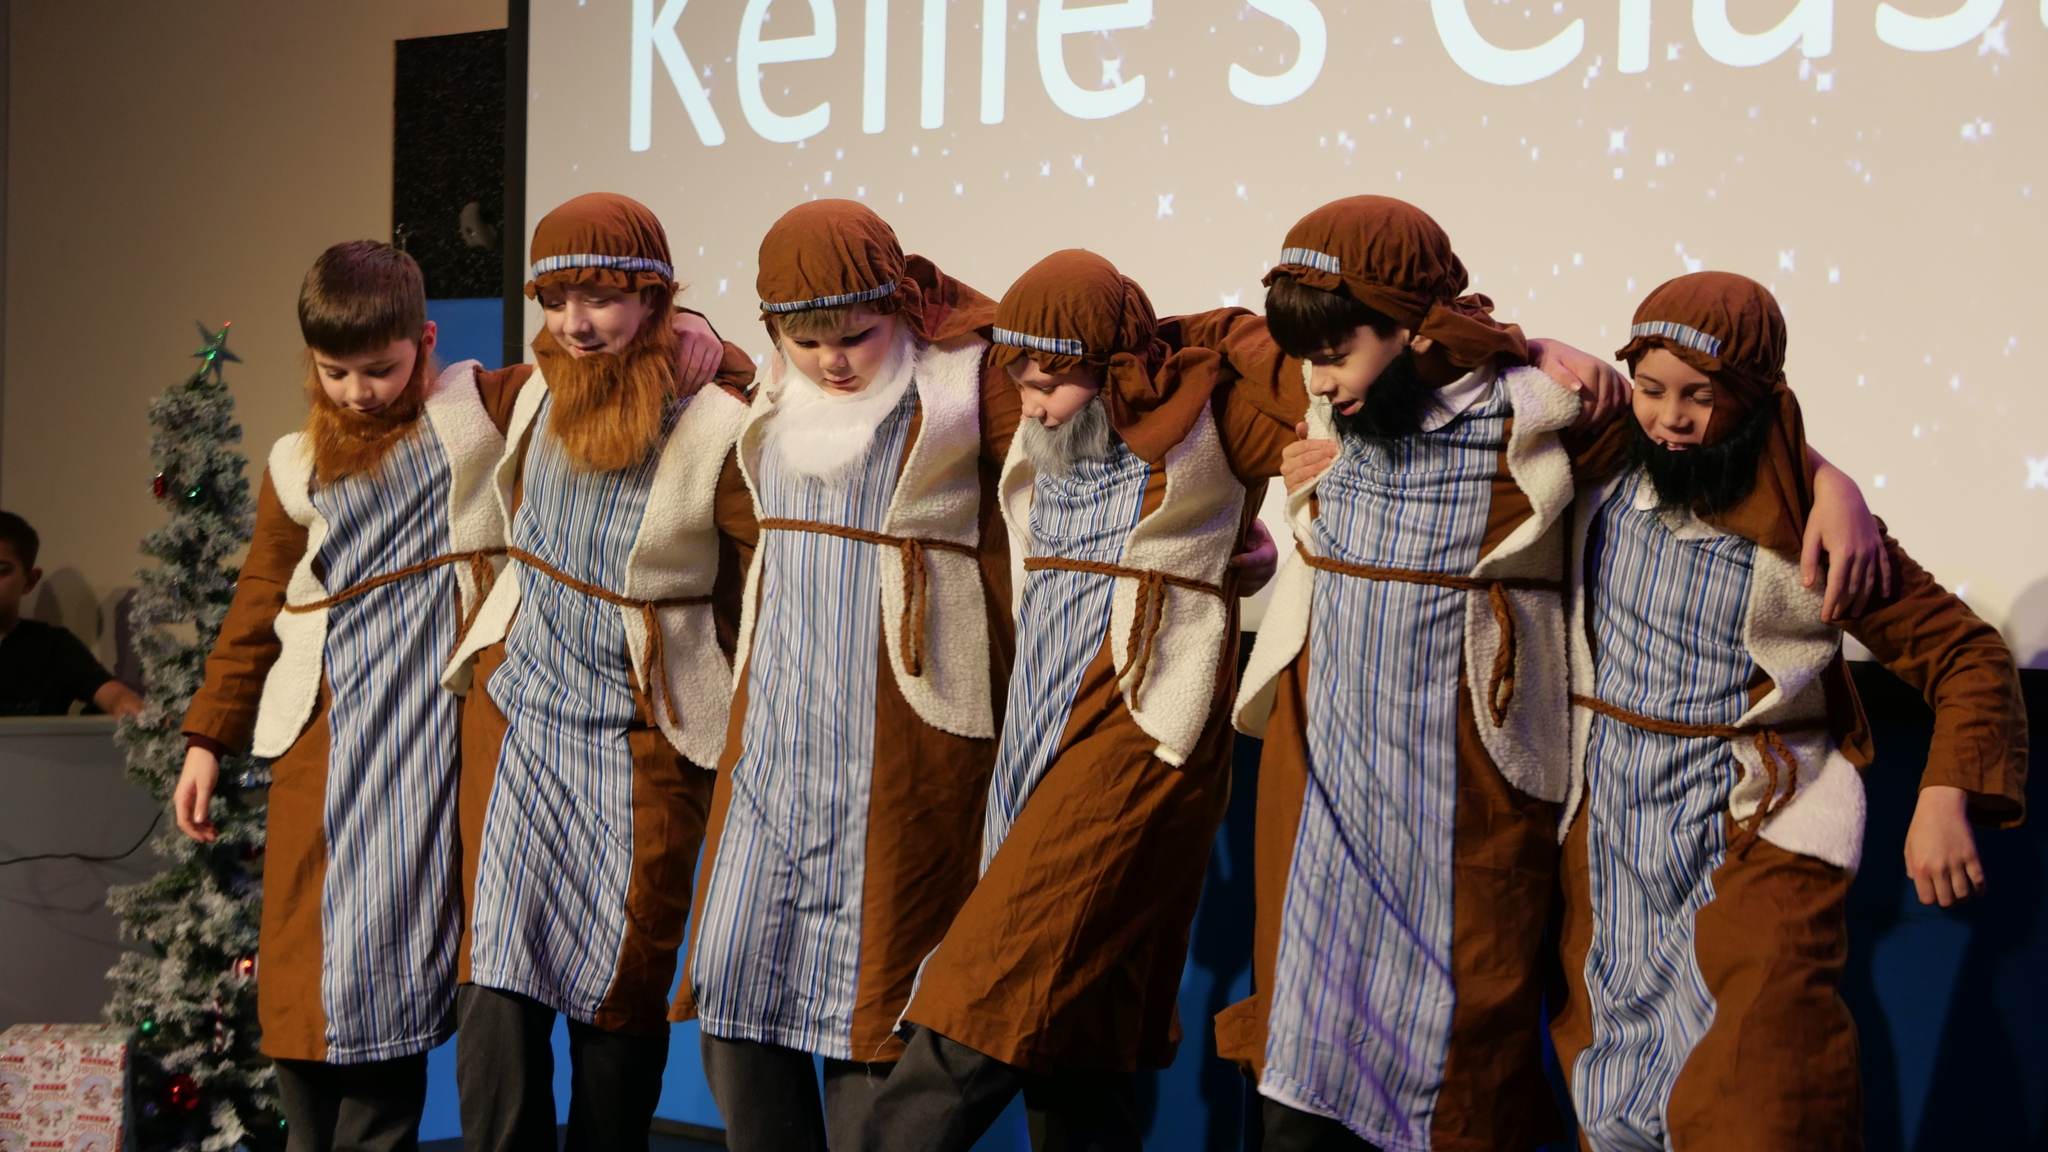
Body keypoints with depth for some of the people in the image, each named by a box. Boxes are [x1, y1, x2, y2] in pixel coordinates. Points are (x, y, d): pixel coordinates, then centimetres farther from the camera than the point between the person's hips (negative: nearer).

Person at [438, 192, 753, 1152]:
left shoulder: (718, 431, -12)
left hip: (642, 729, -3)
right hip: (518, 702, 4)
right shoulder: (534, 392, 3)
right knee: (498, 966, -8)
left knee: (624, 982, 2)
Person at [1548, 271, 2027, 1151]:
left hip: (1751, 835, -5)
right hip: (1607, 834, 5)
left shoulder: (1809, 527, -12)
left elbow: (1968, 656, -9)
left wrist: (1946, 798, -21)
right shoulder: (1606, 467, 0)